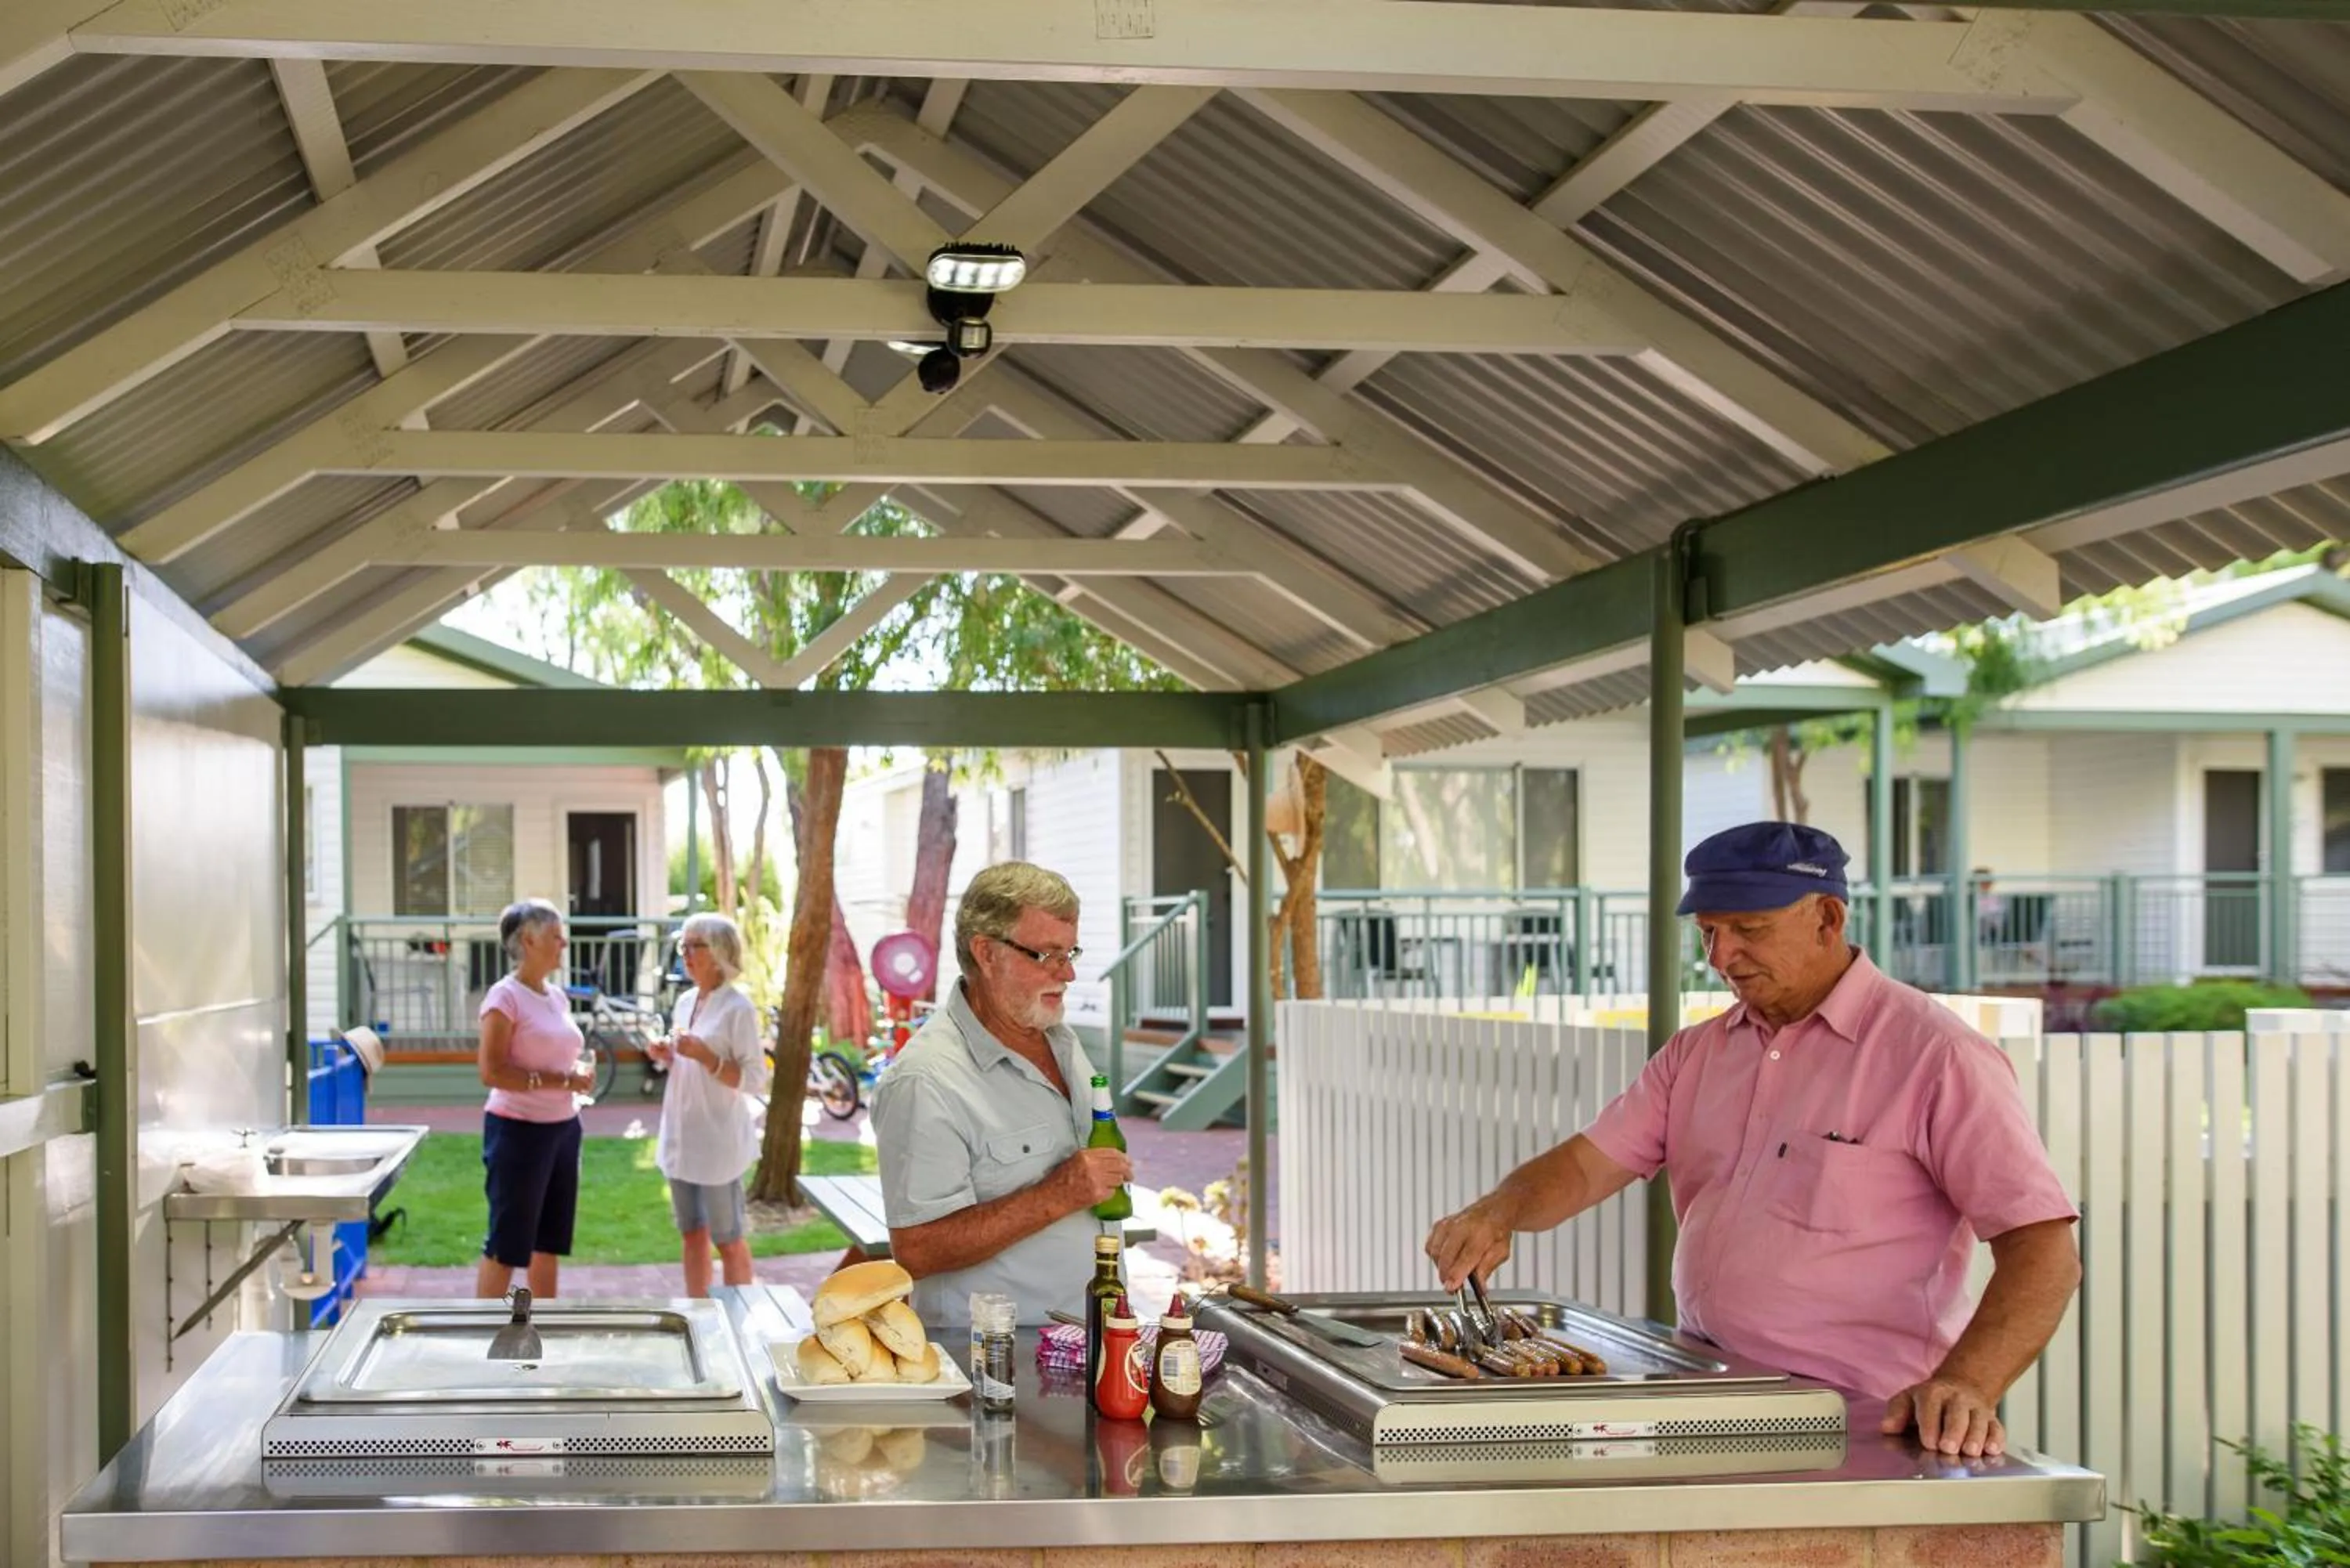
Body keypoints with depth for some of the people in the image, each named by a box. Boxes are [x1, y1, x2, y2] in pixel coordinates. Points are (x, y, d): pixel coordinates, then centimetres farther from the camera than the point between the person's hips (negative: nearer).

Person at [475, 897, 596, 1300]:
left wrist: (579, 1072, 1)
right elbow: (491, 1071, -20)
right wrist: (560, 1080, -23)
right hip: (519, 1130, -8)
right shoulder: (505, 997, -13)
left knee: (549, 1239, 14)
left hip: (563, 1128, 8)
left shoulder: (557, 995, 11)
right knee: (506, 1243, -2)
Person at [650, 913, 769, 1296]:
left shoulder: (738, 1008, -12)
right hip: (681, 1136, 7)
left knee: (729, 1241, 1)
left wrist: (705, 1056, -24)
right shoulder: (685, 1002, 9)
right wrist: (668, 1057, 0)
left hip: (718, 1139, -7)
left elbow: (755, 1081, -15)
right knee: (692, 1236, 13)